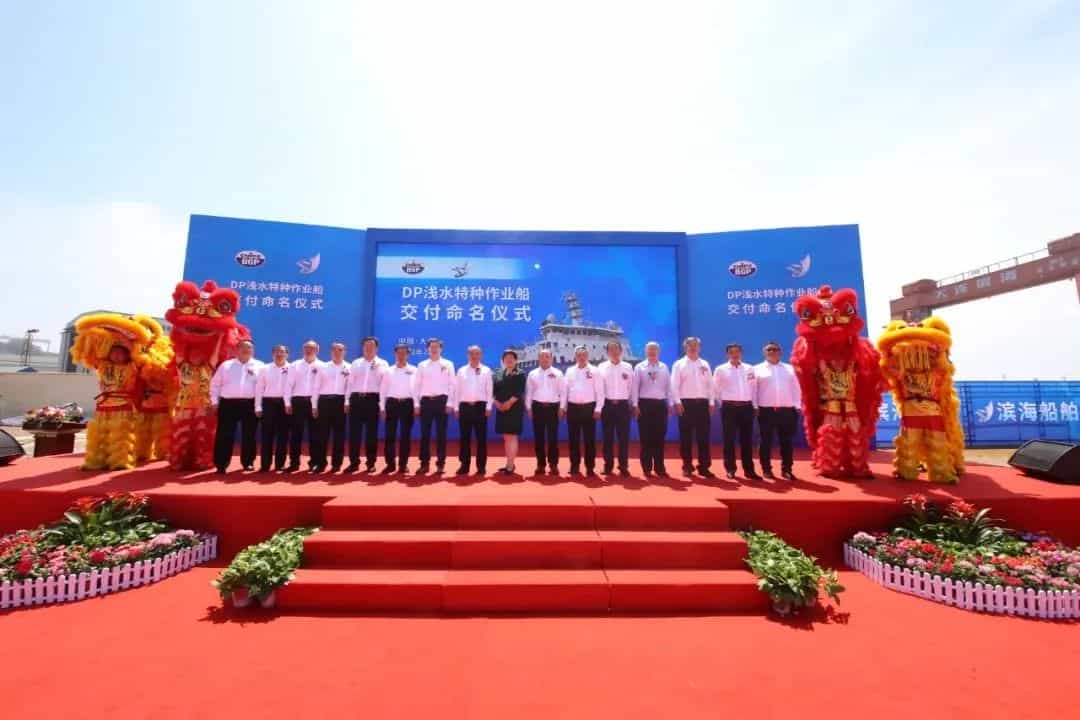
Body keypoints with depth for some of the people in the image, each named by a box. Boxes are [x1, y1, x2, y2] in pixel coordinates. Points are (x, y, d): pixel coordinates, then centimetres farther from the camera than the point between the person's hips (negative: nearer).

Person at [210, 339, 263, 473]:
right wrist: (214, 401, 7)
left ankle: (248, 462, 18)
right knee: (225, 435, 1)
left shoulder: (259, 366, 7)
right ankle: (221, 464, 9)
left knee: (249, 435, 6)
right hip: (228, 403, 1)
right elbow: (215, 383, 15)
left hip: (250, 404, -1)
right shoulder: (226, 365, 12)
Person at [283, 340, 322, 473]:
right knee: (295, 433, 4)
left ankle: (314, 462, 13)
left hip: (314, 402, -2)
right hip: (298, 401, 2)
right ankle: (294, 462, 12)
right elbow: (289, 385, 7)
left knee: (314, 433, 4)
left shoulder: (321, 366, 2)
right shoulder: (295, 365, 9)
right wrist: (287, 403, 0)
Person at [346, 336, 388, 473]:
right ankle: (354, 462, 11)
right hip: (356, 398, 3)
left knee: (372, 432, 2)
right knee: (354, 431, 2)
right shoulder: (356, 363, 14)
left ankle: (371, 463, 12)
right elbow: (350, 382, 13)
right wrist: (347, 401, 7)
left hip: (373, 399, -2)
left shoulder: (382, 364, 5)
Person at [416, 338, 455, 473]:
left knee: (441, 433, 3)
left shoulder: (448, 364, 4)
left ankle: (440, 463, 11)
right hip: (426, 401, 2)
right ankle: (424, 463, 12)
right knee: (425, 433, 4)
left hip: (442, 401, -1)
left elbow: (451, 385, 1)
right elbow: (418, 385, 8)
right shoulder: (422, 365, 9)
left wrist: (449, 403, -5)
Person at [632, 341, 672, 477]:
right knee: (646, 437, 2)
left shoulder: (664, 367, 10)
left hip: (660, 404, 2)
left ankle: (659, 467, 14)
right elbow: (635, 387, -1)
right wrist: (635, 405, -7)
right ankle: (647, 467, 12)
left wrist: (670, 404, 6)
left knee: (659, 437, 5)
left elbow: (668, 386, 11)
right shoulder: (639, 367, 2)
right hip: (645, 404, -2)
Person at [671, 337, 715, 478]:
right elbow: (674, 385, -4)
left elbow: (710, 385, 11)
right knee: (686, 436, 2)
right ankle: (687, 466, 12)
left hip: (702, 403, 3)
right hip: (686, 403, -2)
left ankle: (704, 466, 11)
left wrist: (711, 403, 4)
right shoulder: (679, 364, 2)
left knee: (703, 436, 3)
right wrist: (677, 402, -13)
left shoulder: (705, 364, 12)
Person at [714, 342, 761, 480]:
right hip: (729, 407, -2)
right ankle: (730, 469, 11)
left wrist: (754, 405, 13)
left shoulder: (749, 369, 9)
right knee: (729, 439, 1)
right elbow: (717, 389, 7)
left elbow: (753, 388, 15)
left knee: (747, 439, 6)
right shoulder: (721, 369, 1)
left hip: (746, 407, 2)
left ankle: (749, 470, 14)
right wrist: (723, 404, 7)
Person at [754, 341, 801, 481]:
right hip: (766, 410, -2)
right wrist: (755, 406, -4)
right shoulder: (757, 369, 6)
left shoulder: (790, 369, 15)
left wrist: (797, 406, 4)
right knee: (766, 441, 2)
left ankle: (786, 469, 15)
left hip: (787, 410, 2)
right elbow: (753, 389, 2)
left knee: (786, 441, 5)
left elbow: (796, 389, 12)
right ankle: (766, 469, 11)